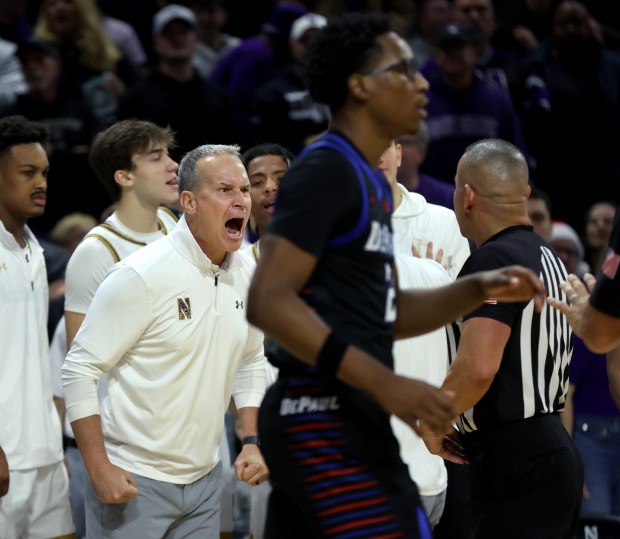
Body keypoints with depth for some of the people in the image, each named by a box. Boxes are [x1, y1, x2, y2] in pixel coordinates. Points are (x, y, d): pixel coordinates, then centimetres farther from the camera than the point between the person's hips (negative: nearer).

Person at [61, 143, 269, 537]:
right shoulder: (141, 276, -15)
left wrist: (252, 442, 7)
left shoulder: (247, 275, 4)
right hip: (133, 481, -6)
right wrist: (99, 470, -18)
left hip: (206, 477, 6)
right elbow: (80, 371, -14)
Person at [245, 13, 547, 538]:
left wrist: (478, 289, 9)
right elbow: (268, 301, -20)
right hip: (329, 421, -10)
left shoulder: (370, 181, 19)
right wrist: (385, 384, -26)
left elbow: (387, 313, 25)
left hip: (328, 421, 10)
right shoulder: (324, 169, -11)